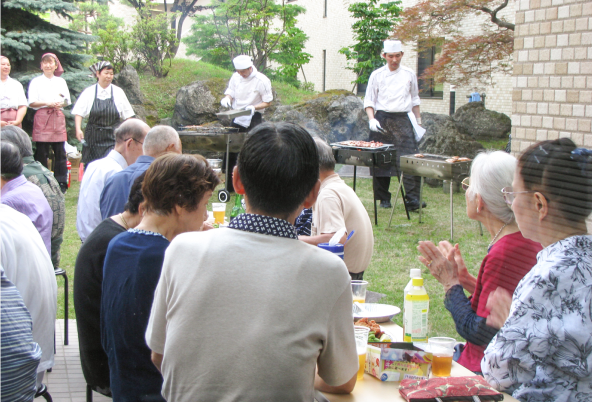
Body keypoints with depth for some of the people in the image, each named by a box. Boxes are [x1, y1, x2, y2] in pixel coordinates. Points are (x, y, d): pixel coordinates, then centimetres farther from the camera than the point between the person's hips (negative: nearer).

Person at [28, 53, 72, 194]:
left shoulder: (61, 81, 15)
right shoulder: (36, 81, 6)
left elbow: (67, 101, 14)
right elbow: (31, 103, 0)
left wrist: (60, 104, -8)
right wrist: (47, 103, -15)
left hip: (58, 117, 2)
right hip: (42, 118, -2)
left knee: (60, 152, -1)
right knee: (42, 152, -4)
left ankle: (61, 183, 5)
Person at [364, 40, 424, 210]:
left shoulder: (409, 74, 8)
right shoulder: (377, 75, 4)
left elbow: (415, 99, 17)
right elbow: (369, 100, 5)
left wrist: (418, 121, 14)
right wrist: (372, 119, -9)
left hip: (403, 119, 0)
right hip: (382, 118, 0)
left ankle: (413, 199, -12)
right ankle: (384, 198, 14)